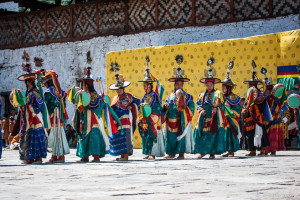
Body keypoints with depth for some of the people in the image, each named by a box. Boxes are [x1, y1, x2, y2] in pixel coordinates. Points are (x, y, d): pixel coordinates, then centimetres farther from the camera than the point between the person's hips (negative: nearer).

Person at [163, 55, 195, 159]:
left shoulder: (187, 96, 5)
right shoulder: (171, 95, 15)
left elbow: (191, 107, -1)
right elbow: (166, 104, 14)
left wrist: (183, 107, -15)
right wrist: (166, 106, -8)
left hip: (182, 120, -3)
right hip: (171, 120, 3)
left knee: (181, 134, -6)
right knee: (171, 135, 2)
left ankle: (181, 153, -3)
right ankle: (171, 153, 9)